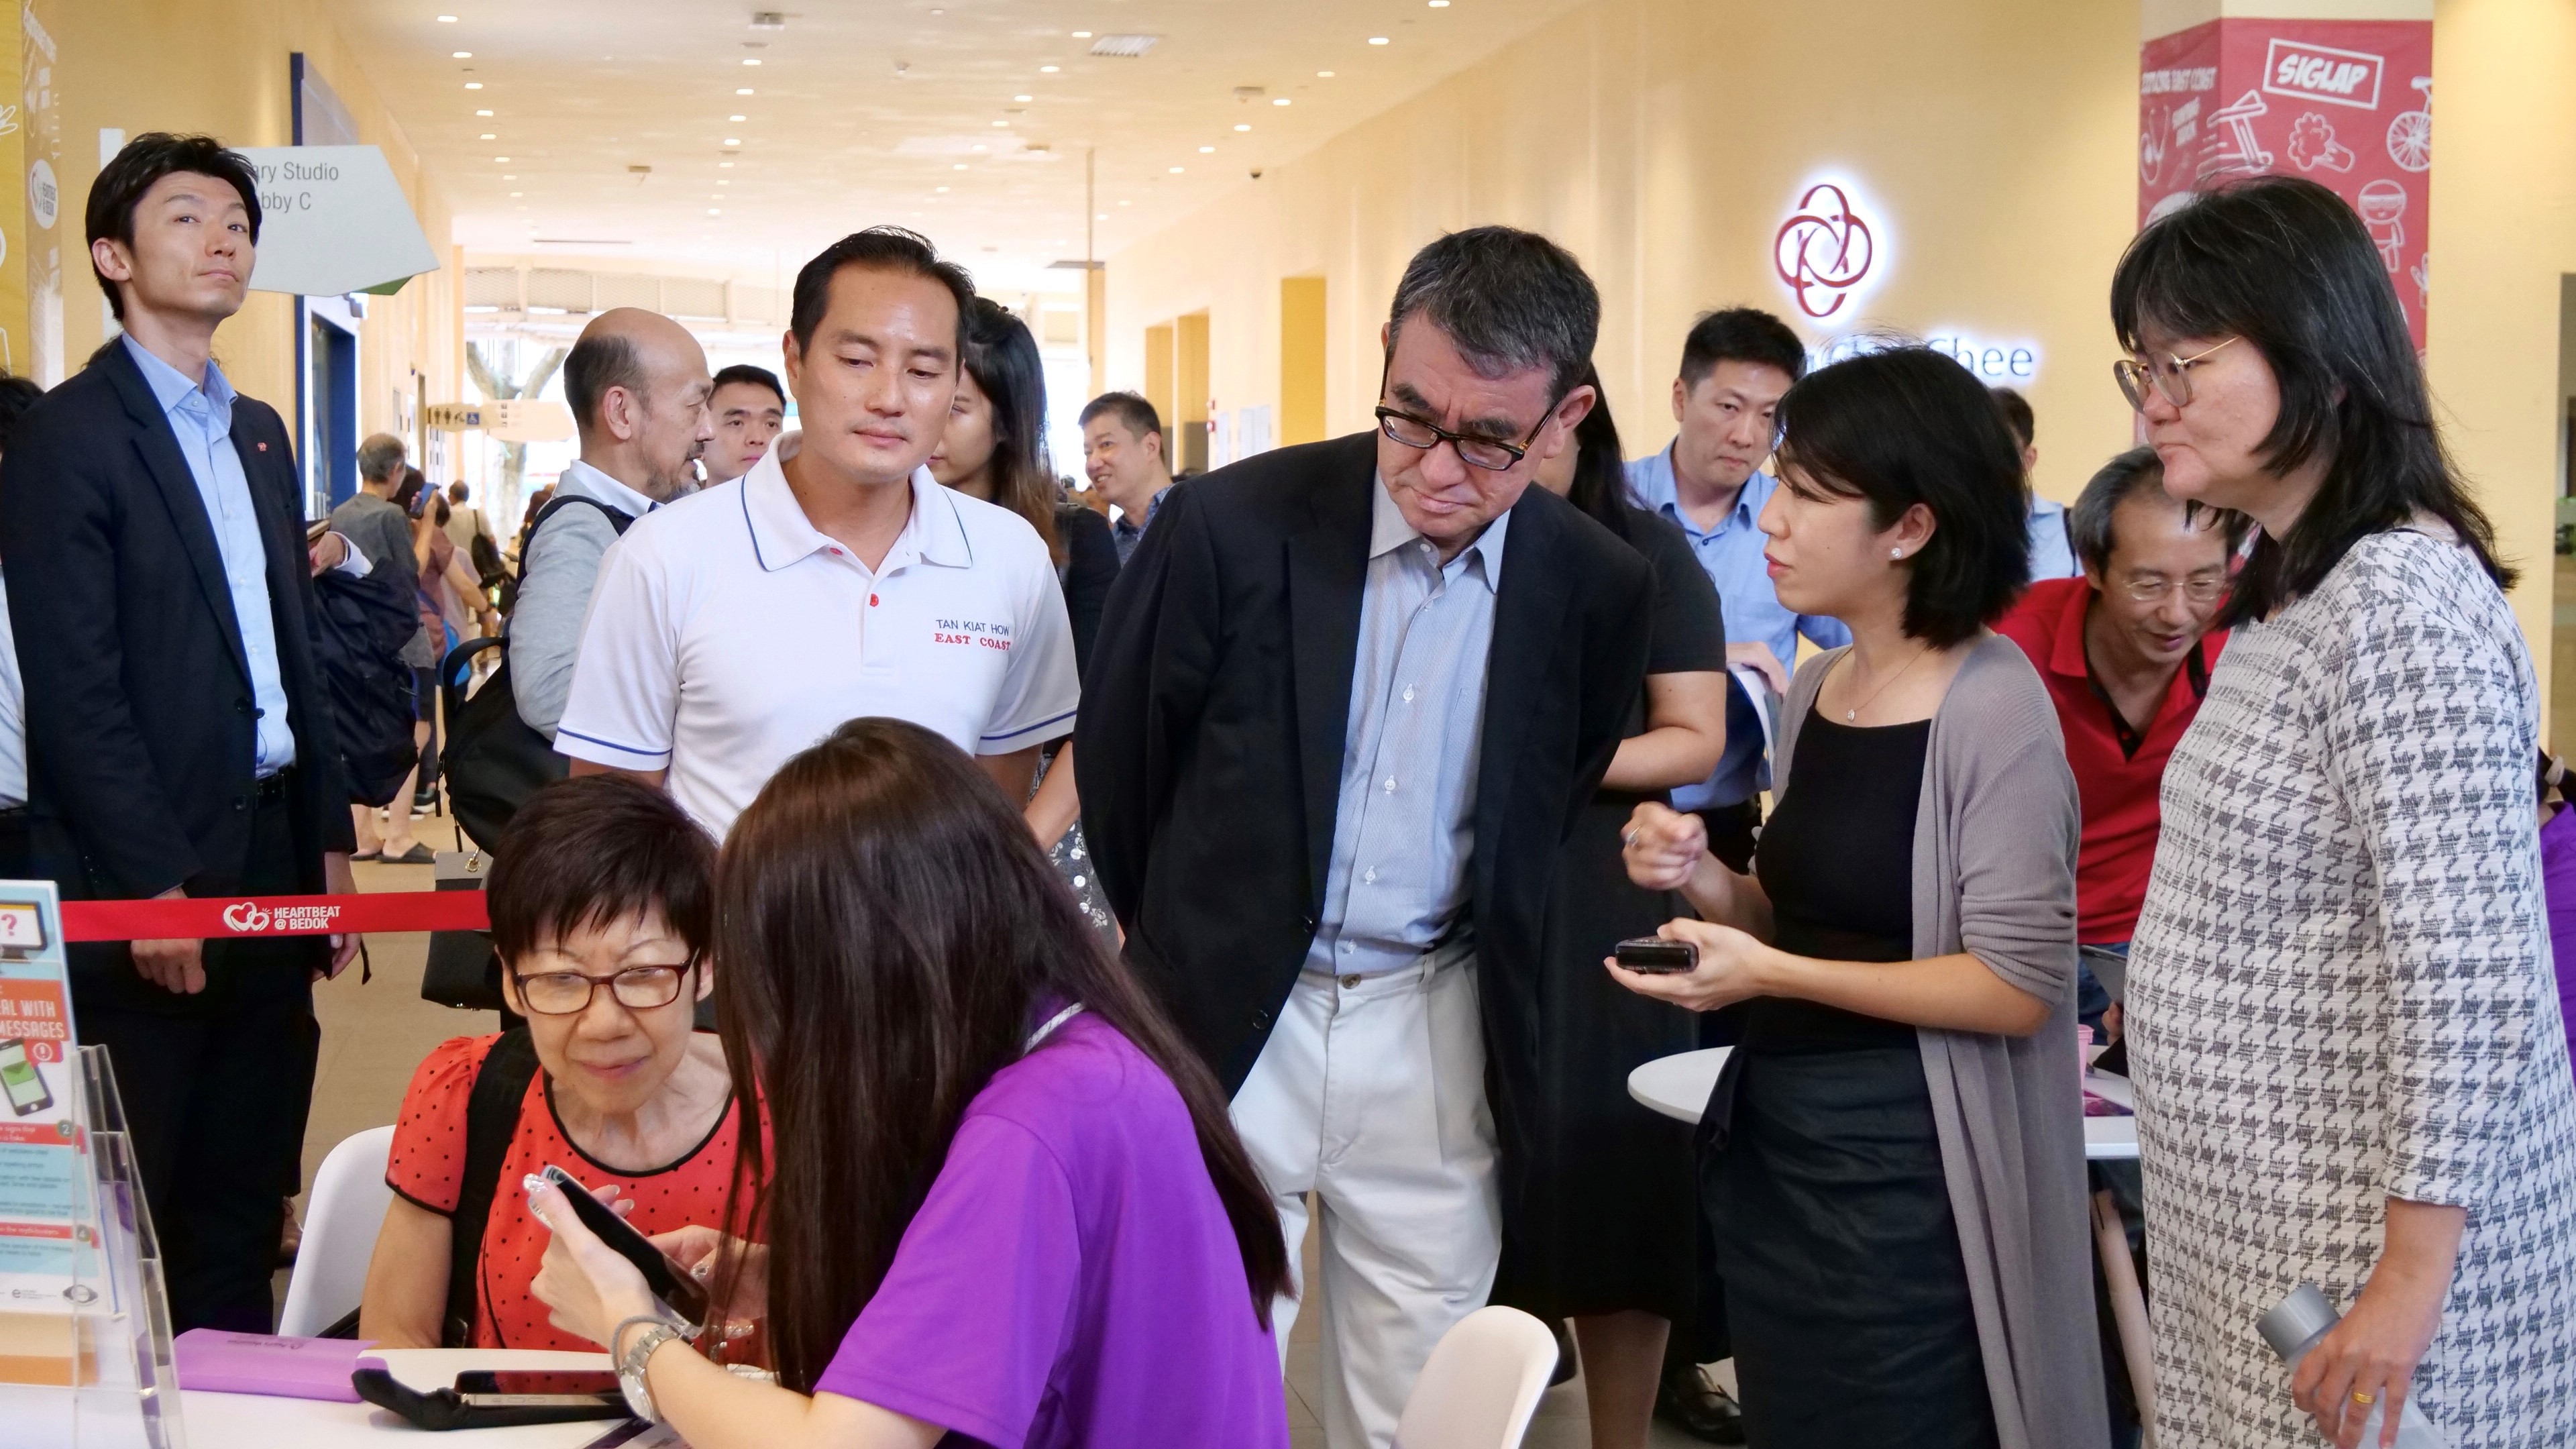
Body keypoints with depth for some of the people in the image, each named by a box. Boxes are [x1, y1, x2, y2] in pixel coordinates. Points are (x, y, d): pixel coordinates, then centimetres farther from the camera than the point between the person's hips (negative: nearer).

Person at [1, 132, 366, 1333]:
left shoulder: (260, 433, 17)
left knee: (246, 1207, 12)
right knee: (141, 1221, 2)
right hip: (148, 881, -7)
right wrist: (153, 885, -16)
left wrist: (329, 842, 13)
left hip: (271, 853, 7)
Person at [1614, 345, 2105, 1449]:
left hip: (1904, 1173, -8)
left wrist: (1774, 975, -21)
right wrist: (1703, 881, -3)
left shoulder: (1992, 707, -16)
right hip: (1771, 1146, 8)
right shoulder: (1815, 690, 7)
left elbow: (2020, 985, -20)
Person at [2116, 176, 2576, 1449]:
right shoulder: (2285, 590, 10)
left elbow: (2469, 973, -23)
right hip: (2246, 1215, 9)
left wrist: (2412, 1277, -21)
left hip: (2360, 1234, -9)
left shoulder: (2401, 600, -20)